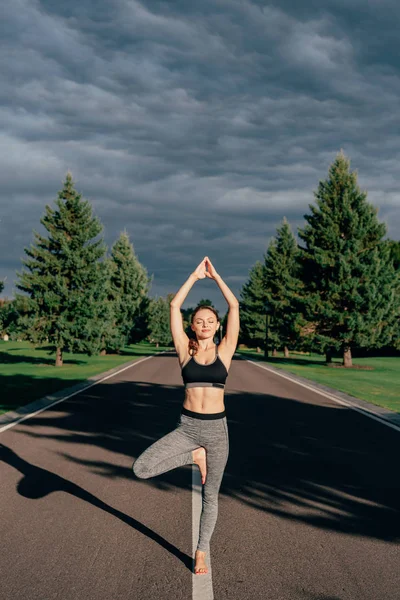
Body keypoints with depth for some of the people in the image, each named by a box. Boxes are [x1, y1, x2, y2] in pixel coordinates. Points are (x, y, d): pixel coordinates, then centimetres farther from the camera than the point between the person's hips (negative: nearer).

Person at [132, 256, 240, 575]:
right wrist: (195, 276, 2)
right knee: (141, 468, -16)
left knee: (210, 495, 10)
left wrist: (215, 276, 2)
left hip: (217, 429, 0)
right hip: (187, 427, 1)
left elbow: (234, 305, -4)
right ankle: (195, 456, 6)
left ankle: (202, 552, 30)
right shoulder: (185, 350, 1)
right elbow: (174, 306, -3)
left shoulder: (225, 351, 0)